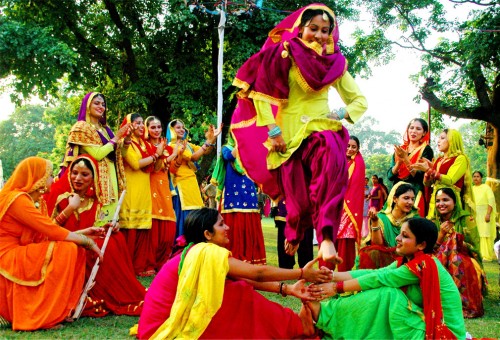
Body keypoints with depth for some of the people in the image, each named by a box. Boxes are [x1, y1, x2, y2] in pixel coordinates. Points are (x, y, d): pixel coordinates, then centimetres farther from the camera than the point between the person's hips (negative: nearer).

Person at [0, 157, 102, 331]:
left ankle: (61, 309, 3)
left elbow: (48, 234, 6)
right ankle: (42, 317, -19)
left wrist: (82, 234, 3)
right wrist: (86, 241, -14)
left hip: (24, 256, 10)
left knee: (77, 250, 1)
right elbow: (52, 231, -23)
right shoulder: (17, 199, -19)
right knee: (66, 249, -23)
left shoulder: (37, 201, 11)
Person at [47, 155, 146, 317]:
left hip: (89, 246, 5)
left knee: (115, 239, -20)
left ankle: (124, 296, -14)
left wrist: (110, 228, -8)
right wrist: (71, 208, -20)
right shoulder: (60, 194, -6)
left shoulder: (95, 199, 7)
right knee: (102, 247, -29)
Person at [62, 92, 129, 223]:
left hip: (110, 177, 7)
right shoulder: (82, 127, -5)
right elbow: (97, 154, -16)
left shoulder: (105, 129, 16)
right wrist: (116, 137, -9)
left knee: (109, 215, 5)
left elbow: (117, 153, 17)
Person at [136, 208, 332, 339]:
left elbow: (248, 279, 8)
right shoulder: (206, 252, -17)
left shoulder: (196, 252, 10)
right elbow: (258, 273, -12)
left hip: (169, 321, 8)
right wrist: (302, 273, -5)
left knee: (239, 290, 3)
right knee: (239, 294, -7)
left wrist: (287, 289, 3)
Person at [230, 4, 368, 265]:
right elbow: (260, 91, -6)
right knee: (299, 197, -2)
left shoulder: (334, 62, 9)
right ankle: (294, 233, 33)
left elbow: (360, 101, 15)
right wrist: (272, 131, -11)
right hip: (290, 135, -2)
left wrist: (340, 114, -4)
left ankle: (327, 238, -36)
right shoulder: (284, 54, -1)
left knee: (332, 160, -31)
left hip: (321, 130, 2)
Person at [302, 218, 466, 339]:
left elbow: (378, 279, -21)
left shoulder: (423, 265, -20)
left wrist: (337, 287, -17)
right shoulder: (406, 261, 5)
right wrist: (332, 276, -11)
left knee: (387, 294, -20)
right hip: (431, 324, 9)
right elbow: (375, 273, -3)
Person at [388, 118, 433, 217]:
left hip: (416, 195, -4)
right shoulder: (399, 150, 12)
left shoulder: (426, 150, 0)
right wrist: (399, 161, -10)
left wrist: (405, 158, -16)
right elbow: (390, 176, 6)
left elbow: (420, 176, -10)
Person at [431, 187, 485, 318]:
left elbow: (475, 249, -6)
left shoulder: (466, 220, -4)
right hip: (439, 264, 3)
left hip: (466, 265, -2)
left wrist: (455, 240, -18)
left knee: (456, 259, -33)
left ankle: (463, 304, -23)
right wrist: (441, 234, -16)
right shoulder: (434, 222, 6)